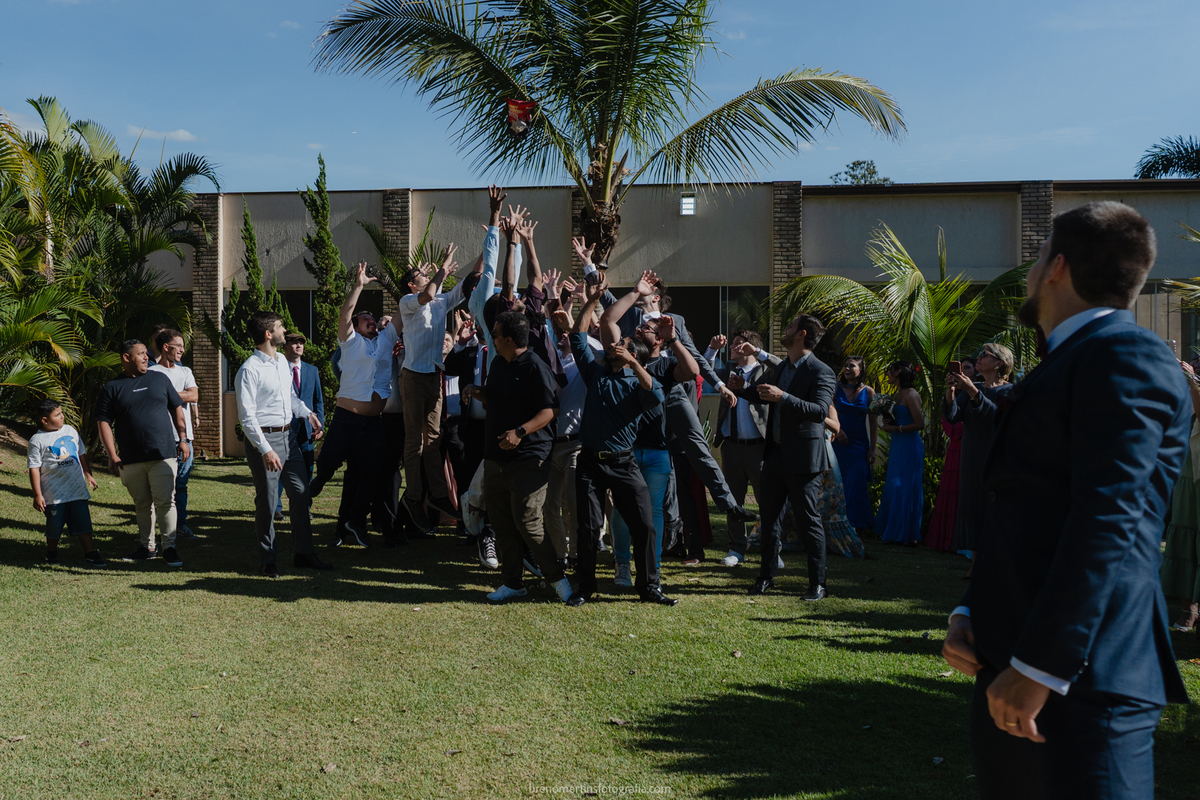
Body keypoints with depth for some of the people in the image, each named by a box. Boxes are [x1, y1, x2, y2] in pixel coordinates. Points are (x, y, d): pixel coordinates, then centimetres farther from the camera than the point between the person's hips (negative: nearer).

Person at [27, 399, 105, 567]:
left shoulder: (70, 431, 8)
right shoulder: (37, 441, -7)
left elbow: (81, 454, 20)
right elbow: (34, 469, -7)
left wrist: (88, 474, 19)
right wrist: (37, 495, -10)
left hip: (77, 488, 3)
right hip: (54, 493, -3)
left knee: (83, 520, 3)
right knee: (54, 525, 7)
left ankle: (90, 552, 7)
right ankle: (51, 552, 30)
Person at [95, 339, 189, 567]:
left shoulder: (159, 379, 10)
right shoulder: (112, 388, 5)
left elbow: (177, 409, 14)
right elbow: (104, 422, 2)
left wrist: (182, 439, 7)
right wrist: (112, 456, -5)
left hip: (163, 454, 0)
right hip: (130, 459, 0)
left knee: (165, 502, -5)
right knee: (142, 505, 10)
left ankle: (169, 548, 0)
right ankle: (147, 547, 21)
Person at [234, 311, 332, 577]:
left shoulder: (282, 361, 11)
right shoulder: (249, 371, -14)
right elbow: (247, 417, -17)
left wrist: (308, 414, 6)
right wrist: (266, 450, -22)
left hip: (288, 437, 8)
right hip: (264, 440, -8)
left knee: (301, 493, 10)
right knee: (267, 502, 2)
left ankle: (302, 553, 21)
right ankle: (267, 560, 16)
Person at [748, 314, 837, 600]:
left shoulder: (821, 373, -12)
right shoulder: (780, 368, 14)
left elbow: (820, 410, -27)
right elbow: (763, 394, 32)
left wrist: (783, 397, -32)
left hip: (801, 458, -8)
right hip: (775, 455, 8)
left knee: (808, 521, 0)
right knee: (769, 517, 12)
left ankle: (818, 584, 10)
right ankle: (767, 577, 23)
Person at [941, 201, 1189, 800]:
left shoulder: (1125, 354, -10)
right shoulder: (1065, 367, 20)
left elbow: (1108, 521, -20)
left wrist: (1040, 667, -21)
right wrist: (968, 614, 8)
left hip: (1082, 680, -9)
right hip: (1009, 673, 9)